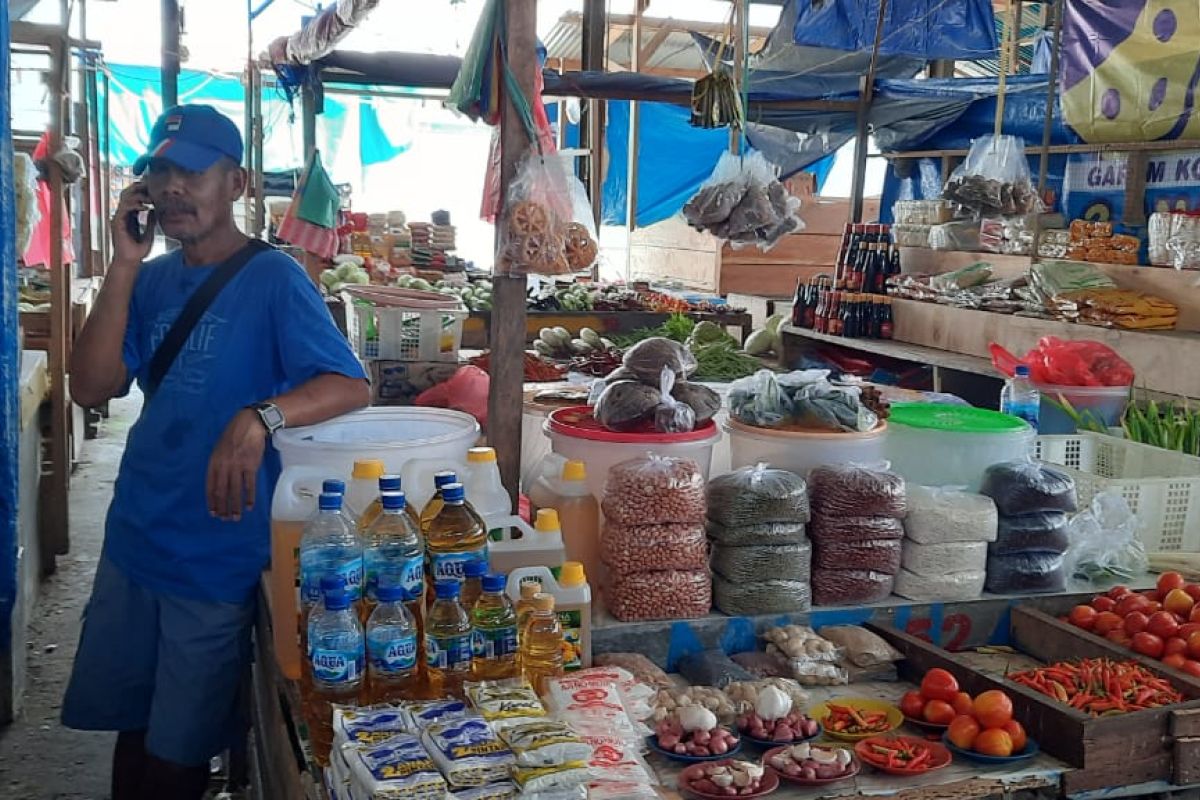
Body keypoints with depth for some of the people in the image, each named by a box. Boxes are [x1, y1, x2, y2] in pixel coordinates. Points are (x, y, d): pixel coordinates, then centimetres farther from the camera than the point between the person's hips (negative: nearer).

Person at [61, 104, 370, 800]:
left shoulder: (273, 279, -12)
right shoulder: (154, 280, 6)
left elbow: (353, 387, -23)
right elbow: (92, 388, -4)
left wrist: (258, 418, -41)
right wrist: (125, 267, -10)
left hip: (219, 555, -5)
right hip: (135, 539, 5)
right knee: (131, 723, 19)